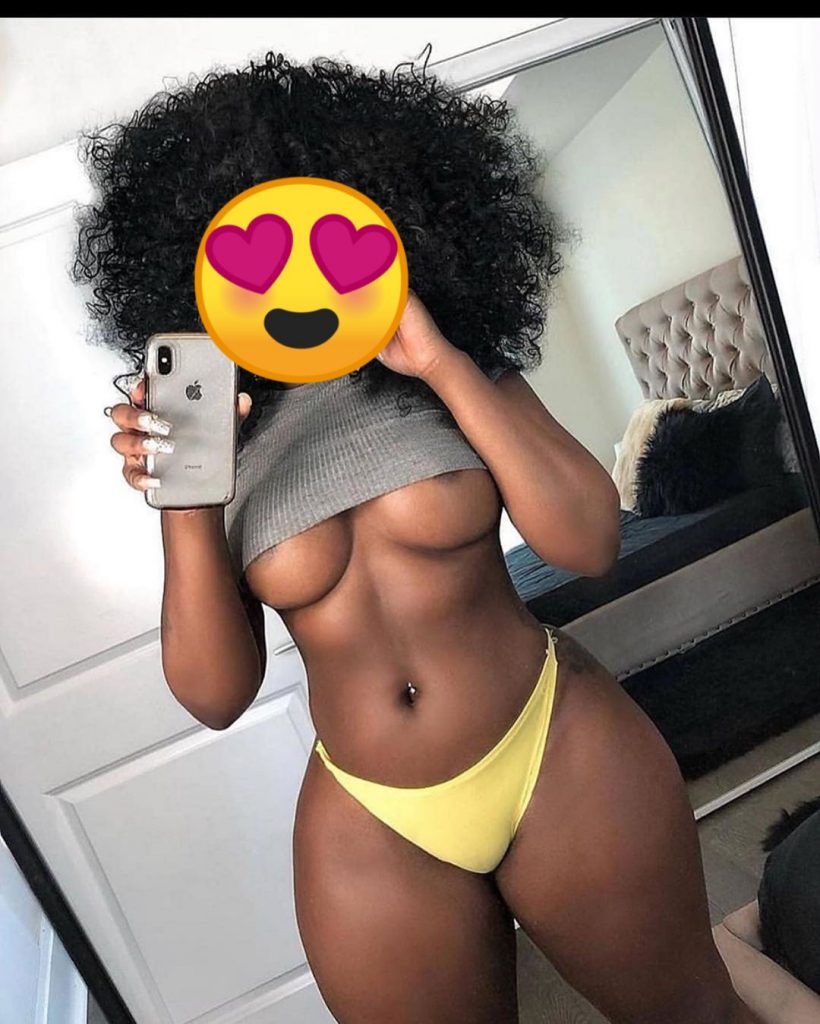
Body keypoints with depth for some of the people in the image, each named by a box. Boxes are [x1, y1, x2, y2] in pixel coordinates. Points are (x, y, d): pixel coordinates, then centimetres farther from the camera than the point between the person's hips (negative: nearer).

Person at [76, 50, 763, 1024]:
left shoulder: (460, 371, -7)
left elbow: (590, 543, -17)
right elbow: (215, 694, -8)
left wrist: (447, 365, -22)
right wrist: (186, 507, -23)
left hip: (561, 757, 0)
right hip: (371, 831, 1)